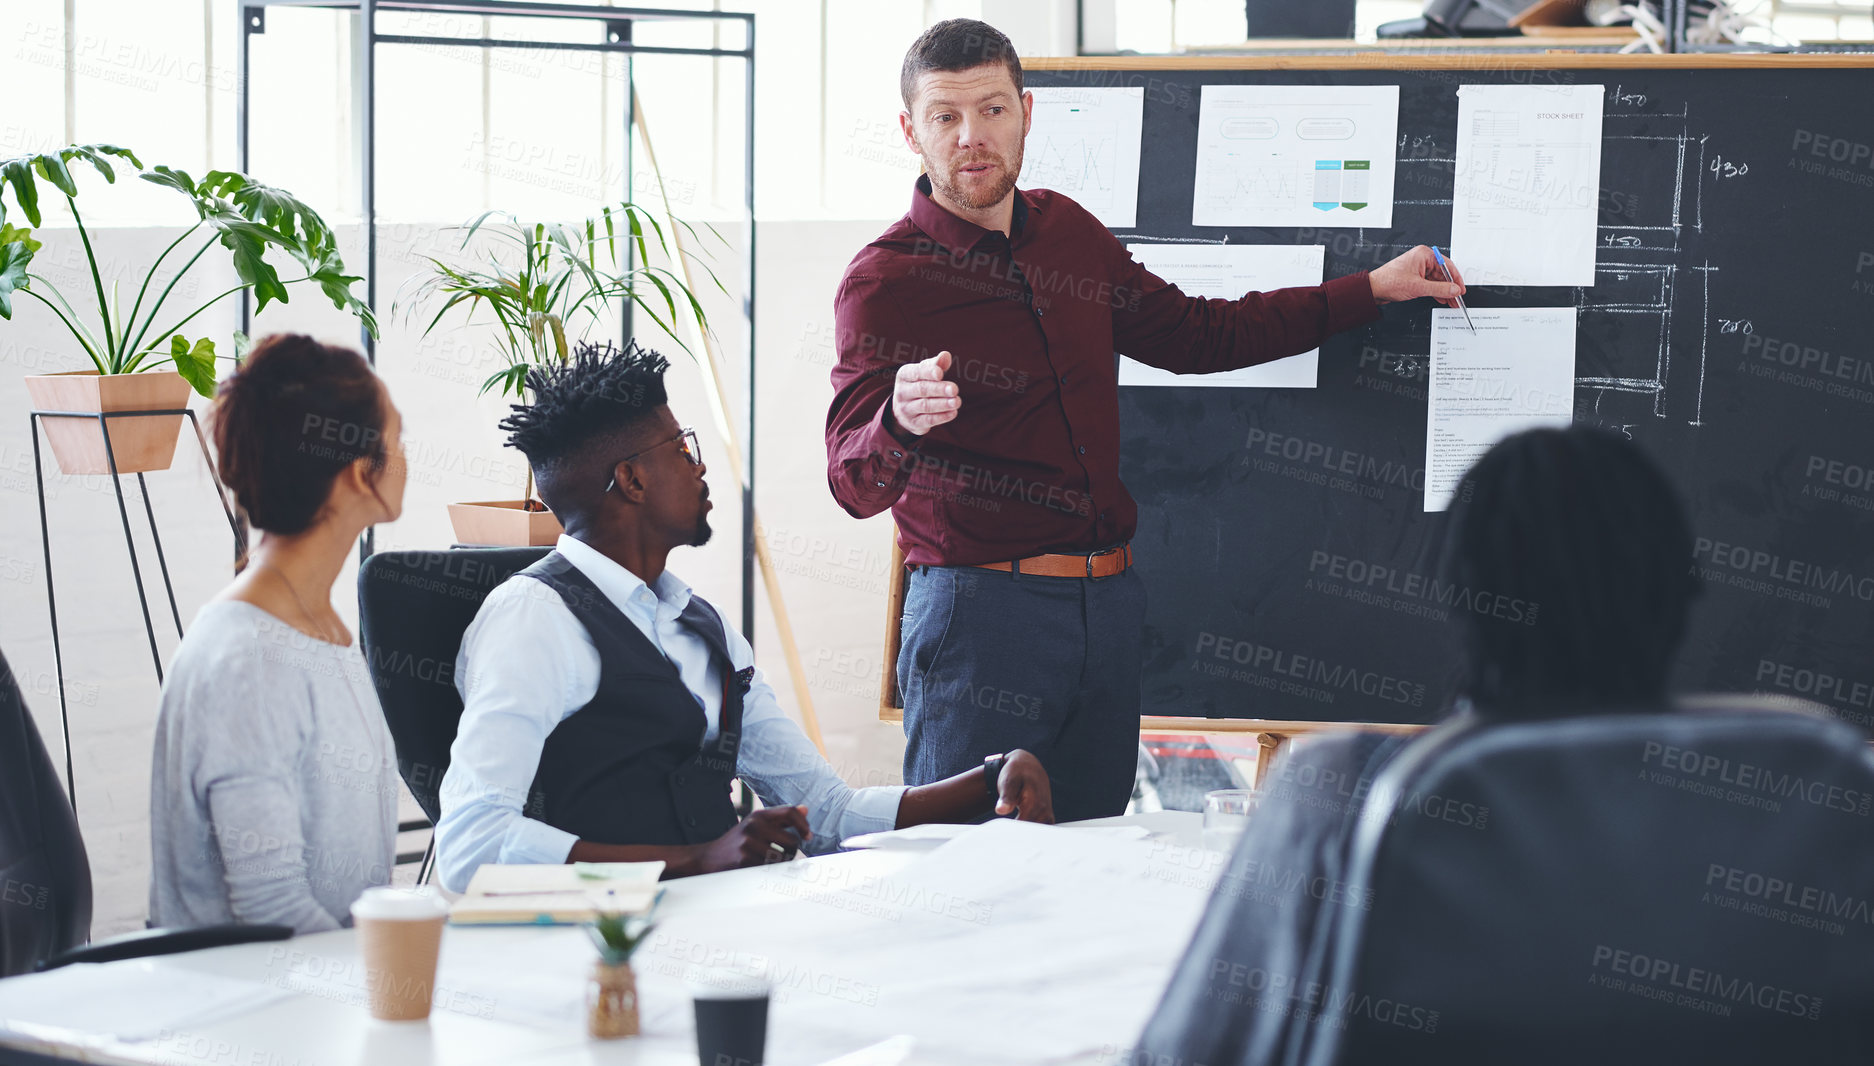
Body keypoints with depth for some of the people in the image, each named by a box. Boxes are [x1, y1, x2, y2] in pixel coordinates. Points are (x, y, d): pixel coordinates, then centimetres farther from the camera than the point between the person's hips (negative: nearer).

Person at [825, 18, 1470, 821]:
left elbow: (1194, 333, 24)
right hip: (978, 603, -6)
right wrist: (901, 423, -41)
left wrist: (1372, 289, 23)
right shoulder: (882, 281, -9)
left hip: (1108, 603, 6)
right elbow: (854, 482, -17)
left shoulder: (1067, 231, 11)